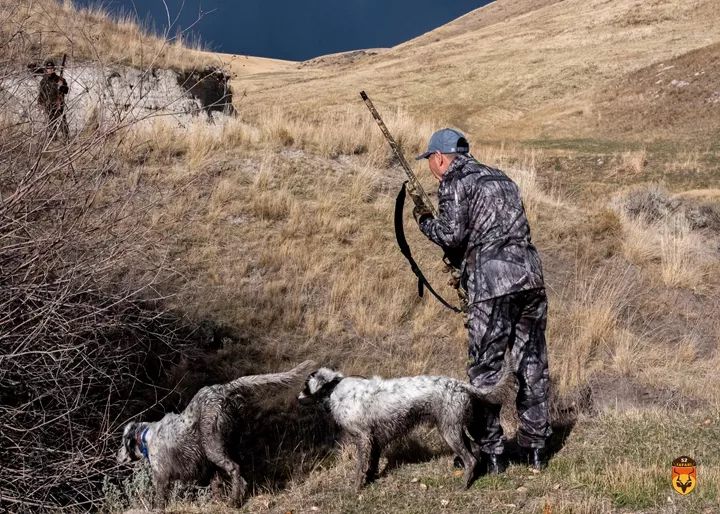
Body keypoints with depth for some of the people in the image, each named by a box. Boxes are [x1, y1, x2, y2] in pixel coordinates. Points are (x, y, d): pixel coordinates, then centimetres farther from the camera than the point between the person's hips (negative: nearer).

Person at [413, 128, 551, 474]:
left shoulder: (455, 181, 0)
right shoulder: (501, 178, 24)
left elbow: (451, 235, -8)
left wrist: (423, 219, 10)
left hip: (492, 284, -7)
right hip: (530, 276, 7)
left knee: (485, 370, 2)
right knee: (532, 364, 13)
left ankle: (490, 454, 7)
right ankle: (535, 448, 20)